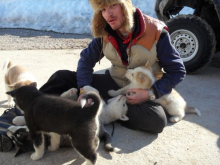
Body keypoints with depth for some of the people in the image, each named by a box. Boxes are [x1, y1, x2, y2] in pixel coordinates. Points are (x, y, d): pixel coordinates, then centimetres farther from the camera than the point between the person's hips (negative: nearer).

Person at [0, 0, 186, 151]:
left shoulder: (156, 32, -20)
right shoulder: (105, 33, -7)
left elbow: (177, 71, -14)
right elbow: (86, 60, -3)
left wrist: (151, 93, -25)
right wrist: (84, 89, -20)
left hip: (142, 93, -3)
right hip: (113, 83, 3)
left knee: (157, 121, -36)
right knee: (62, 77, -9)